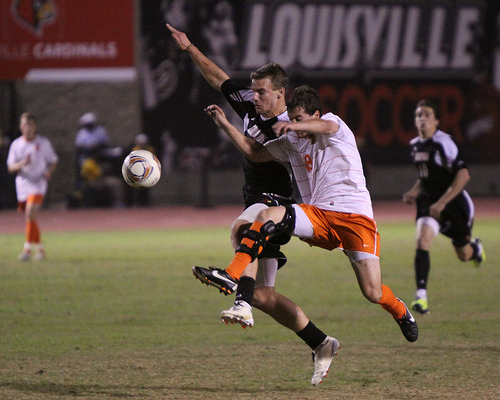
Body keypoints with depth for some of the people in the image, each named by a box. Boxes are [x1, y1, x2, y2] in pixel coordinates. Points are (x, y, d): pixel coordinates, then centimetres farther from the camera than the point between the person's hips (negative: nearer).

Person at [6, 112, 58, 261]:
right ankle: (39, 249, 26)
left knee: (30, 214, -22)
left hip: (38, 183, -4)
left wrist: (49, 171, -11)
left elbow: (53, 161, 10)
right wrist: (22, 164, -18)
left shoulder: (43, 142, 1)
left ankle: (27, 249, -23)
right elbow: (10, 167, 3)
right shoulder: (16, 144, 5)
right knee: (30, 220, 11)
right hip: (23, 184, 4)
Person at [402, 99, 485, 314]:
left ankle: (476, 248, 50)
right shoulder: (415, 145, 5)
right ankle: (421, 296, -25)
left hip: (454, 202, -5)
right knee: (422, 239, -22)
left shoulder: (443, 142, -19)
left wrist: (442, 202, -27)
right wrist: (415, 191, 4)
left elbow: (463, 175, -24)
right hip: (428, 201, 5)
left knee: (464, 254, 10)